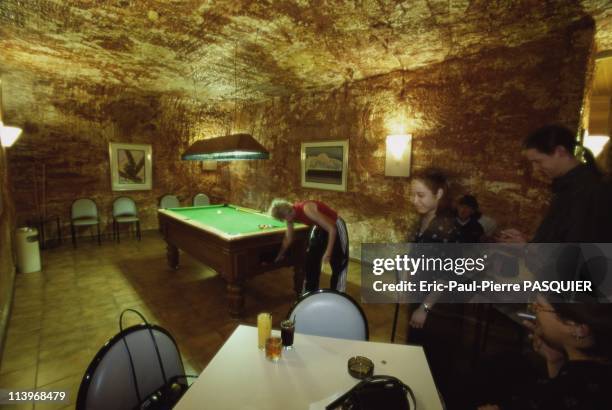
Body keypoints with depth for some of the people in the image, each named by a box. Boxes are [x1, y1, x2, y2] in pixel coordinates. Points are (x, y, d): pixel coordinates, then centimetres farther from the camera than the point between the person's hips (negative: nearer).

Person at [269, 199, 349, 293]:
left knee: (338, 265, -4)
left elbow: (332, 229, -32)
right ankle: (309, 293, 23)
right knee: (311, 261, 9)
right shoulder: (291, 215, -11)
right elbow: (288, 238, 6)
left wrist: (328, 253, -29)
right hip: (319, 227, 8)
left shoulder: (307, 209, -35)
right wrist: (280, 255, 15)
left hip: (335, 226, -8)